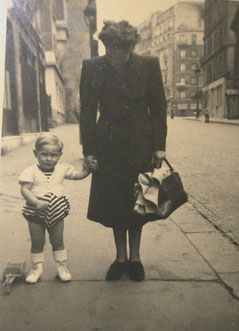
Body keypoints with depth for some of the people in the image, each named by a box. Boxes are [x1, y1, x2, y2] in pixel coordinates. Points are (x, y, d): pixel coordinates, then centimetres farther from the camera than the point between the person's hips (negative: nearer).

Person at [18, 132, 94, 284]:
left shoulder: (62, 169, 0)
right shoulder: (31, 171, -9)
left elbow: (79, 174, 3)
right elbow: (25, 189, -16)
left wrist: (88, 168, -14)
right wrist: (36, 202, -30)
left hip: (57, 213, 2)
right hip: (36, 214, -1)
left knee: (58, 241, 13)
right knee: (37, 242, 11)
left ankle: (61, 266, 29)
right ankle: (37, 267, 29)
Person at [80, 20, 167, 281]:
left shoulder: (148, 65, -2)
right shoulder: (92, 68, -1)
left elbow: (158, 108, 2)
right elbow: (87, 111, 1)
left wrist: (159, 146, -3)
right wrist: (88, 150, -3)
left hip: (140, 145, 0)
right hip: (108, 146, 1)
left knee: (137, 201, 8)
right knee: (112, 202, 7)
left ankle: (134, 257, 25)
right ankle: (121, 256, 25)